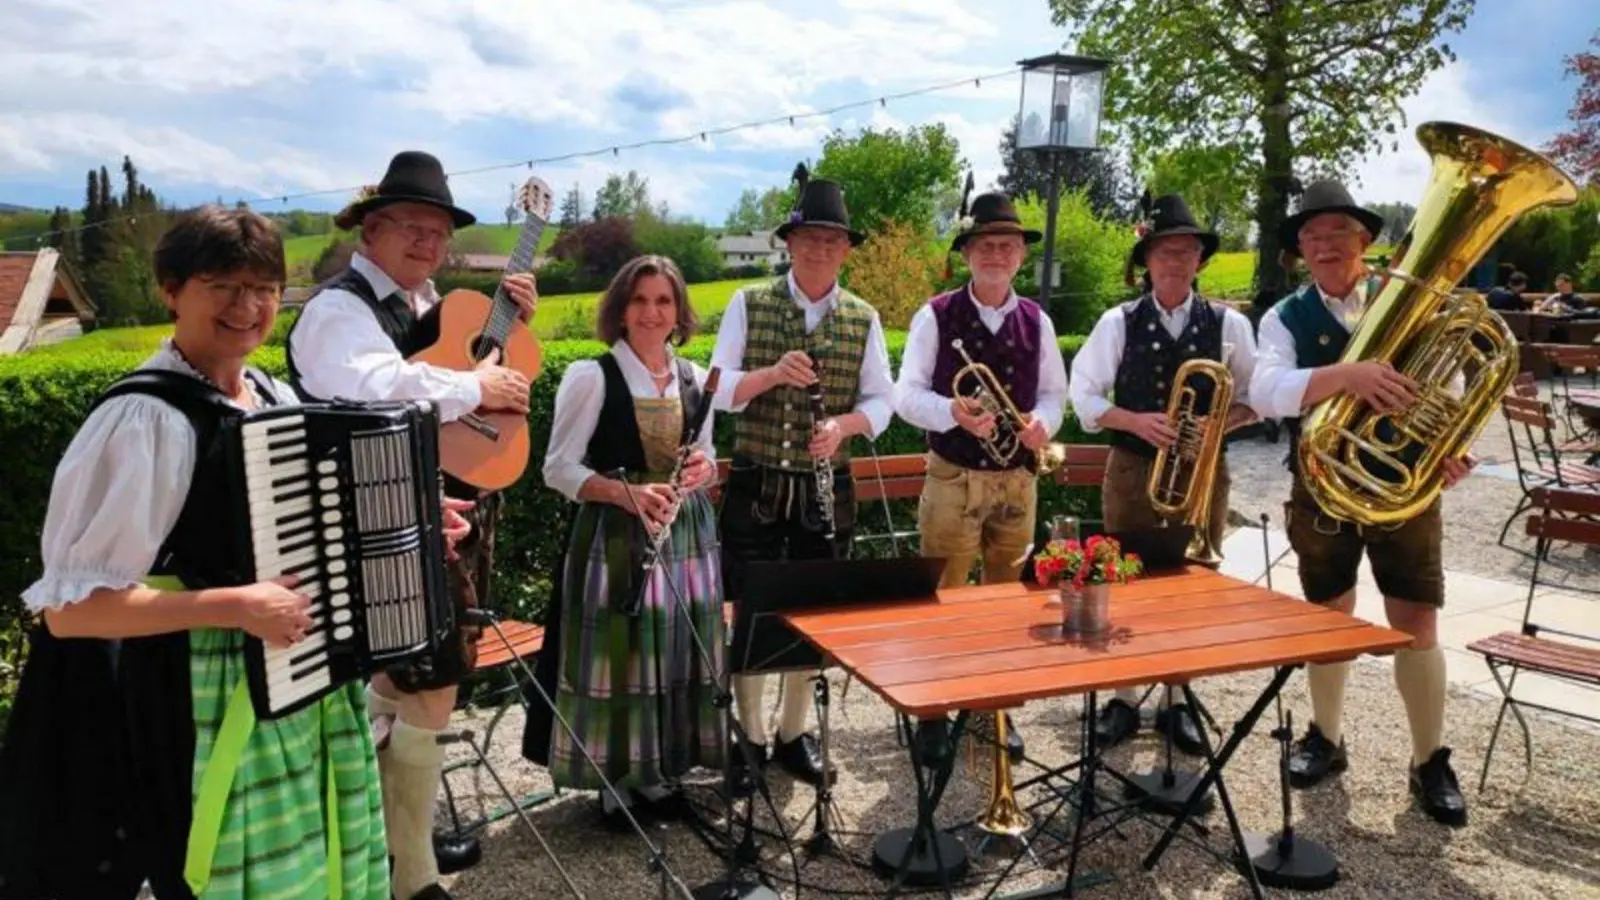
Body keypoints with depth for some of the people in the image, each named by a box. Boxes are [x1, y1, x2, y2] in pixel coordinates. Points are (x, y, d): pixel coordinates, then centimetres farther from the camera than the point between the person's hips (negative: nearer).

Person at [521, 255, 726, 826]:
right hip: (616, 537, -5)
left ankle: (662, 773, 25)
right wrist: (627, 493, -23)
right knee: (621, 654, -1)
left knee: (679, 651, 9)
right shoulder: (591, 377, -7)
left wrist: (704, 470, -5)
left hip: (686, 533, 5)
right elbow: (558, 468, -9)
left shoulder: (695, 378, 9)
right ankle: (616, 781, 17)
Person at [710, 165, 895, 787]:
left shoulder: (863, 318, 4)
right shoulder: (748, 304, -1)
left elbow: (882, 400, 4)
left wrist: (843, 424, -17)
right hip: (755, 483, -2)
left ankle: (794, 733, 27)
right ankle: (750, 734, 22)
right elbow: (719, 389, -6)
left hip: (825, 487, 2)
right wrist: (772, 374, -25)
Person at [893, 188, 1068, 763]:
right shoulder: (935, 316, -5)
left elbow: (1054, 391, 12)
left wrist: (1044, 421, -11)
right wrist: (952, 412, -28)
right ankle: (933, 711, 15)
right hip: (953, 479, -4)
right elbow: (906, 394, -8)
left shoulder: (1037, 321, 6)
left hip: (1018, 480, 4)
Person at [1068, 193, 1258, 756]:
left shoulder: (1228, 324, 3)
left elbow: (1255, 398, 5)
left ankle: (1177, 703, 21)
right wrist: (1137, 422, -18)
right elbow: (1085, 397, -4)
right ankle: (1123, 700, 17)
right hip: (1132, 471, -1)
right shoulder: (1118, 323, -1)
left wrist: (1222, 422, -15)